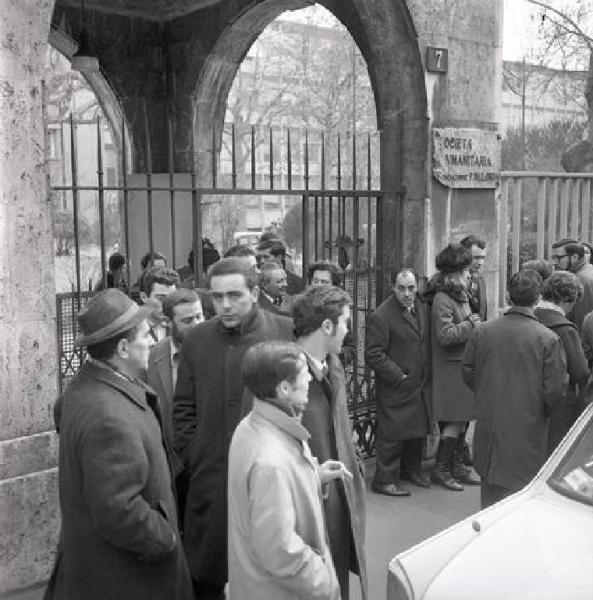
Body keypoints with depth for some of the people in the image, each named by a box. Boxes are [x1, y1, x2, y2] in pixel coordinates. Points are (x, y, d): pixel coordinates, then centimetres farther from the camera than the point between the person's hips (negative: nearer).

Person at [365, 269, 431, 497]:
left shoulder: (422, 309, 8)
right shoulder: (380, 317, -17)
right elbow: (373, 355, -18)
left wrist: (427, 374, 10)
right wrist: (398, 376, -17)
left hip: (421, 386, 7)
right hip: (395, 390, -7)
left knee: (418, 430, 17)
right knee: (392, 433, -1)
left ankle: (412, 469, 36)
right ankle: (385, 480, 12)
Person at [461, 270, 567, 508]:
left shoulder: (483, 331, -4)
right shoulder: (548, 339, -14)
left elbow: (467, 371, 5)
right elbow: (554, 389, -12)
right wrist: (544, 412, 8)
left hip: (488, 424, 4)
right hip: (527, 427, -4)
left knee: (490, 491, 18)